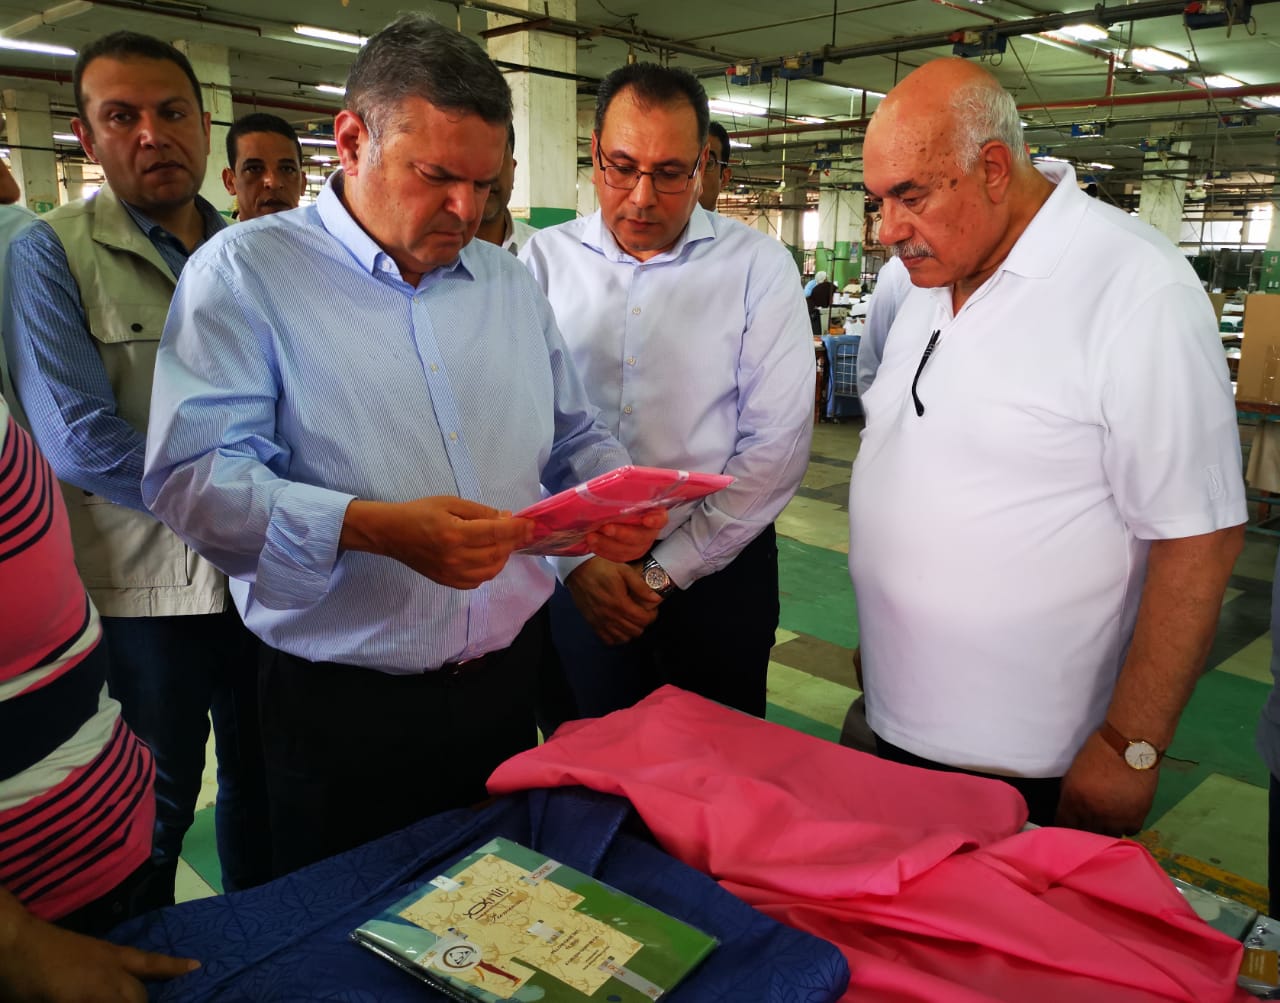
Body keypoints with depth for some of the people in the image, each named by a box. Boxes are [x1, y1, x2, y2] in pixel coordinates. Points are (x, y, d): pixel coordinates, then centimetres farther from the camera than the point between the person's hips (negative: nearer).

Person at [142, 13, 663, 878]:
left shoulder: (509, 280, 9)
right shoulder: (246, 272, -7)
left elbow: (576, 439, 15)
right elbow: (190, 476, -17)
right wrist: (374, 529, -30)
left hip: (511, 678, 5)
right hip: (342, 709, -4)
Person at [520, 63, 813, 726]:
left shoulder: (759, 268, -3)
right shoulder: (544, 261, 2)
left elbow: (776, 443, -7)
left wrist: (664, 573, -9)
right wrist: (574, 559, -11)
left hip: (714, 572, -1)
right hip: (571, 573, 1)